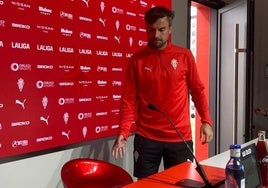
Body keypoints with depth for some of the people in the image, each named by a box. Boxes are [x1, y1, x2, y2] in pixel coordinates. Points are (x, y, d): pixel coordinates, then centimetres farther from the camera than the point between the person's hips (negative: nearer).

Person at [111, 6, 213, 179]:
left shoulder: (185, 56, 1)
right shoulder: (137, 60, -1)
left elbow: (198, 90, 5)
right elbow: (128, 99, -3)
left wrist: (206, 121, -5)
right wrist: (123, 133, -12)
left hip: (180, 137, 1)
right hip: (146, 137, 0)